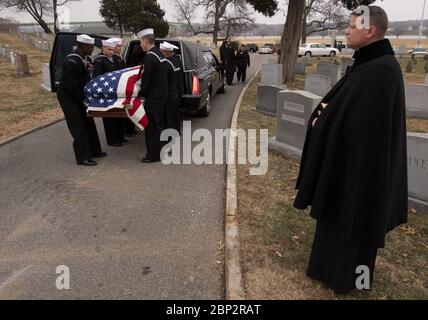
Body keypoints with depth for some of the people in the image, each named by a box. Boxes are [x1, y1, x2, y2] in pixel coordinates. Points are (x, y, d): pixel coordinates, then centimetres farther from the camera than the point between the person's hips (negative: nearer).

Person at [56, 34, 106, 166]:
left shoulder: (86, 59, 0)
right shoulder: (71, 61, -25)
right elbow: (71, 86, -25)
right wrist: (85, 98, -17)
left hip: (78, 95, 8)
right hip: (67, 95, -8)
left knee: (88, 123, 11)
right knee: (78, 127, -6)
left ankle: (94, 151, 23)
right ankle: (82, 158, 2)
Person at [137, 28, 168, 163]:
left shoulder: (150, 57, -18)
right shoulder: (159, 54, 11)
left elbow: (146, 79, -18)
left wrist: (142, 94, -5)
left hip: (153, 97, -10)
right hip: (162, 95, 10)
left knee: (151, 126, -2)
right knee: (158, 124, 18)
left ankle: (153, 155, 6)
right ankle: (159, 151, 30)